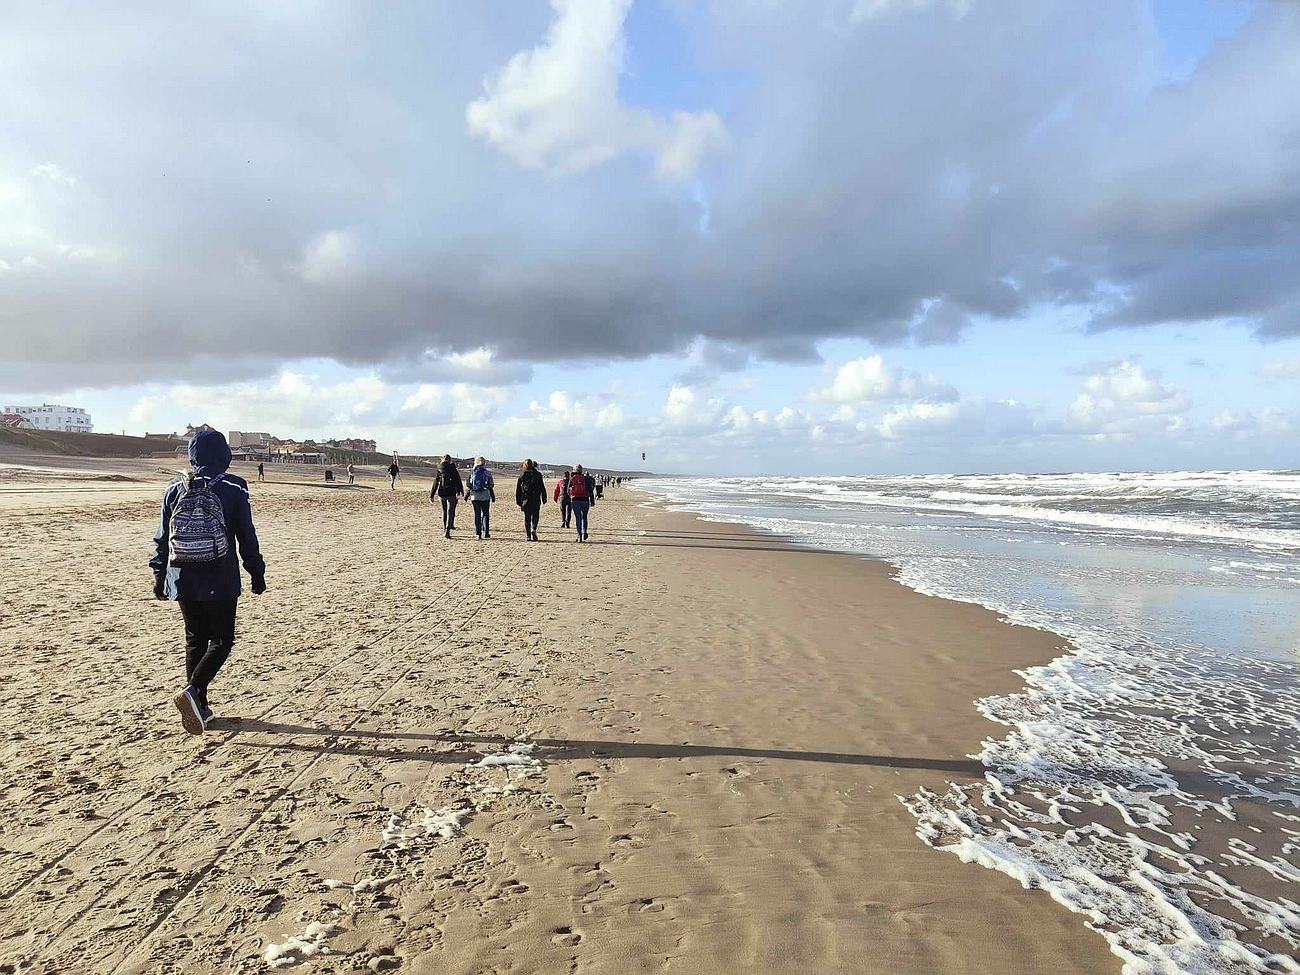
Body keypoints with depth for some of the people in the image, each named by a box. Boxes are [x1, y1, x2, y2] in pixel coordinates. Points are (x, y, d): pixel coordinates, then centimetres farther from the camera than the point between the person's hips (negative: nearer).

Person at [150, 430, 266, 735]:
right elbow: (247, 537, -5)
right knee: (221, 640, 6)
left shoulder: (175, 489, 4)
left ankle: (199, 707, 18)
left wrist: (159, 578, 17)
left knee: (195, 640, 14)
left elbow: (162, 538, 9)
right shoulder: (232, 489, -7)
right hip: (220, 582, -4)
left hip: (183, 580, 4)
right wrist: (257, 574, 4)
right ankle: (192, 691, -16)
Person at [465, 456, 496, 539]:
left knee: (477, 514, 7)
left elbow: (469, 485, 2)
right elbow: (491, 485, 1)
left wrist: (467, 494, 13)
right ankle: (486, 532, 5)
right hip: (485, 496, -1)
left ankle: (478, 533, 3)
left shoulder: (472, 473, 0)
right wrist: (493, 495, 10)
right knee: (486, 514, 9)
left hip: (475, 496, 1)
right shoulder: (487, 473, -4)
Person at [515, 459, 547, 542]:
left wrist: (518, 501, 11)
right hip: (536, 499, -1)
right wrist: (544, 499, 6)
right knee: (535, 516, 10)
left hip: (525, 500, 1)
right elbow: (542, 487, 1)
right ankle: (534, 529, -15)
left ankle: (528, 535, 4)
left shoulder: (522, 476, 3)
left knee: (527, 517, 6)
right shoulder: (538, 474, 1)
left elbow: (518, 489, 5)